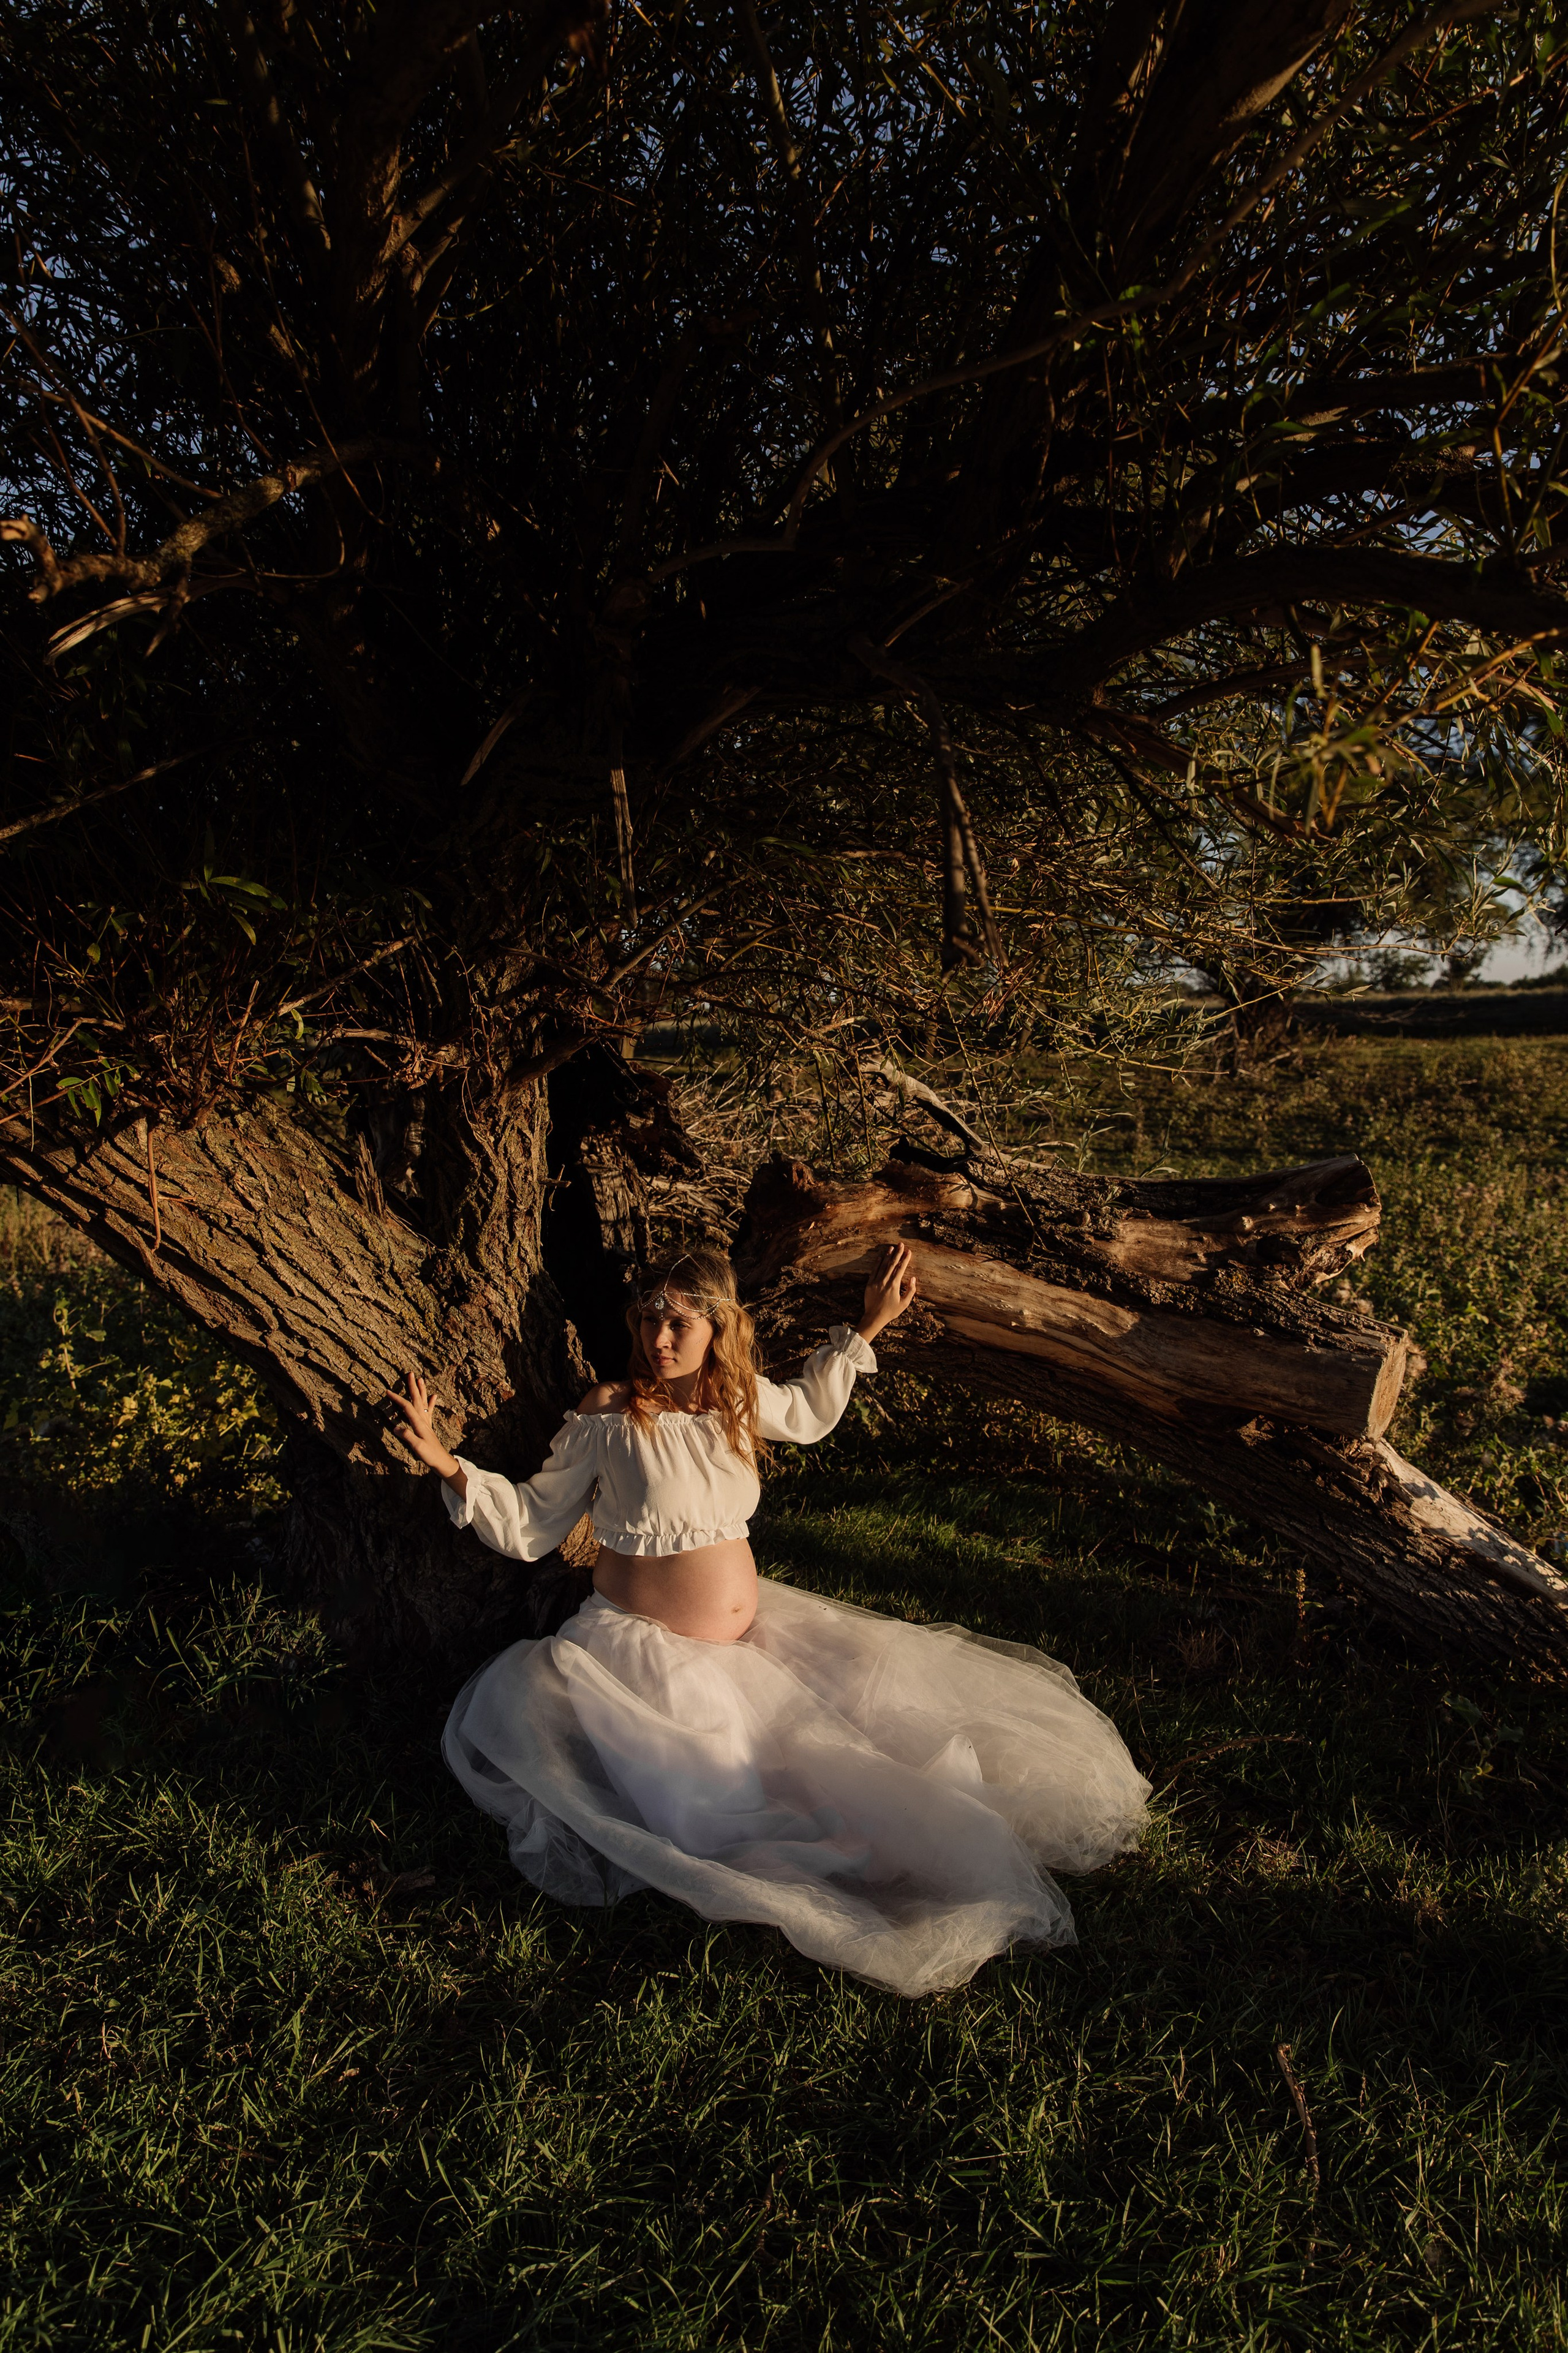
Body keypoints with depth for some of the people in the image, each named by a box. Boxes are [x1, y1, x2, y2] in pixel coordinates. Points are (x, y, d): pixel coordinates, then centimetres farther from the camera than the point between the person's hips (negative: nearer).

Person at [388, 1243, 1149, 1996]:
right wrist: (446, 1463, -19)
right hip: (643, 1647, -5)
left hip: (751, 1637, 6)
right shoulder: (609, 1414, -14)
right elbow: (529, 1527, -6)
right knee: (720, 1813, -22)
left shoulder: (738, 1397, 0)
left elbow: (808, 1413, 23)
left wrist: (868, 1327, 18)